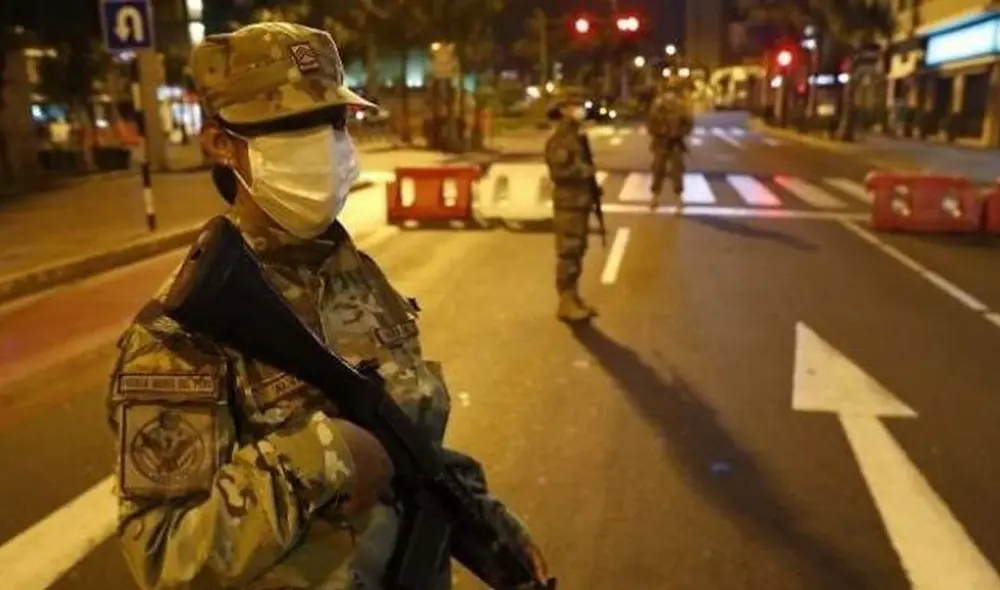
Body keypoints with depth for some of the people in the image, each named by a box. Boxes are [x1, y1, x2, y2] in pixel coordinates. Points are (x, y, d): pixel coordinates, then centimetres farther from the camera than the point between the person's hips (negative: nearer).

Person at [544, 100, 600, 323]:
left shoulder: (576, 136, 15)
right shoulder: (558, 140, -14)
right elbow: (561, 171, -24)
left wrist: (592, 186, 11)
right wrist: (586, 171, -11)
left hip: (581, 202, 9)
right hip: (568, 204, -9)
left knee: (577, 252, 13)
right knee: (567, 253, -5)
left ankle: (574, 299, 22)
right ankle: (566, 304, 1)